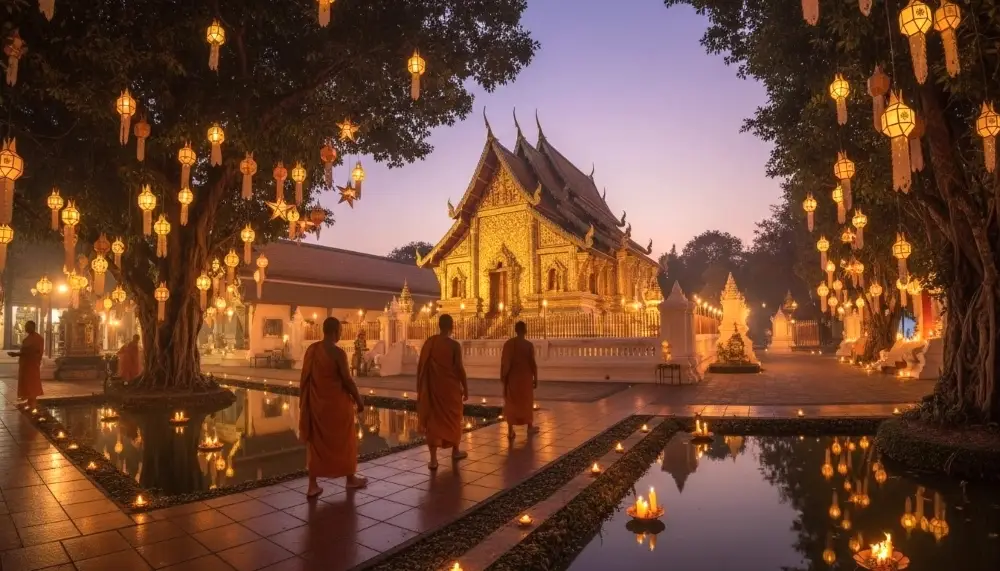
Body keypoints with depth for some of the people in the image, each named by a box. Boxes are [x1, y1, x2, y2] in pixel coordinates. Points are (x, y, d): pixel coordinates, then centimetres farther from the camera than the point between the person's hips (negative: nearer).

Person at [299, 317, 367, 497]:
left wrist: (305, 402, 19)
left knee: (316, 442, 14)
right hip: (336, 403, -6)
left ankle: (312, 485, 15)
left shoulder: (311, 349, 1)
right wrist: (359, 400, -4)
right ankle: (350, 478, 27)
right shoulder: (338, 353, -19)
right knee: (344, 441, 12)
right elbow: (347, 380, -16)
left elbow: (306, 378, 8)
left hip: (316, 403, 6)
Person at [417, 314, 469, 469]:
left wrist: (422, 387, 14)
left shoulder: (429, 342, -1)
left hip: (432, 387, 3)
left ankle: (433, 459, 3)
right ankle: (455, 451, 31)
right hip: (450, 387, -3)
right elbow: (459, 368, -13)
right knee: (453, 418, 16)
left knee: (432, 419, 6)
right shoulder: (454, 345, -13)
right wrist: (465, 388, -2)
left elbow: (421, 366, 3)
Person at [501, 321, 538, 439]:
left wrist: (503, 377, 7)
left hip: (512, 378, 1)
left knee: (511, 403, 7)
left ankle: (510, 430, 6)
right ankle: (530, 426, 27)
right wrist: (535, 378, 0)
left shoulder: (508, 343, -3)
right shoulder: (529, 345, -10)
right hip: (525, 378, -1)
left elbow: (504, 362, -2)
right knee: (527, 401, 15)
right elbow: (532, 363, -9)